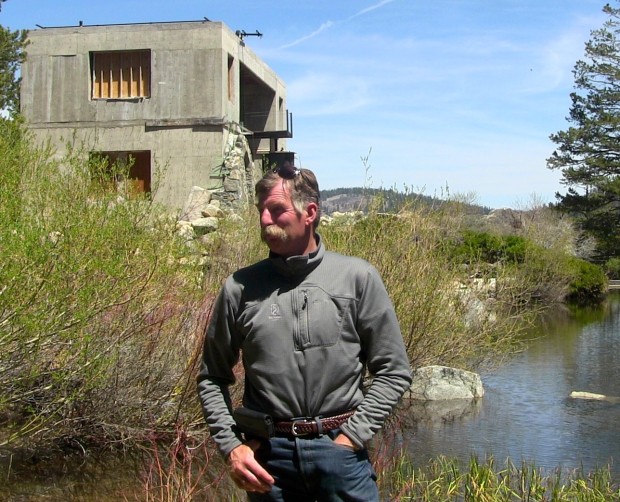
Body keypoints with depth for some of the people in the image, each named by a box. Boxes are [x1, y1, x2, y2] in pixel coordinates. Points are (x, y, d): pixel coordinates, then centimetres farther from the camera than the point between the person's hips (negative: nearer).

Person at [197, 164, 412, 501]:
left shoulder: (357, 277, -2)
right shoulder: (240, 288, 1)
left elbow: (393, 370, 1)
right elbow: (212, 378, 9)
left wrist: (352, 436, -6)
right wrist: (231, 446, -1)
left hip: (340, 448, -1)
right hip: (267, 453, 1)